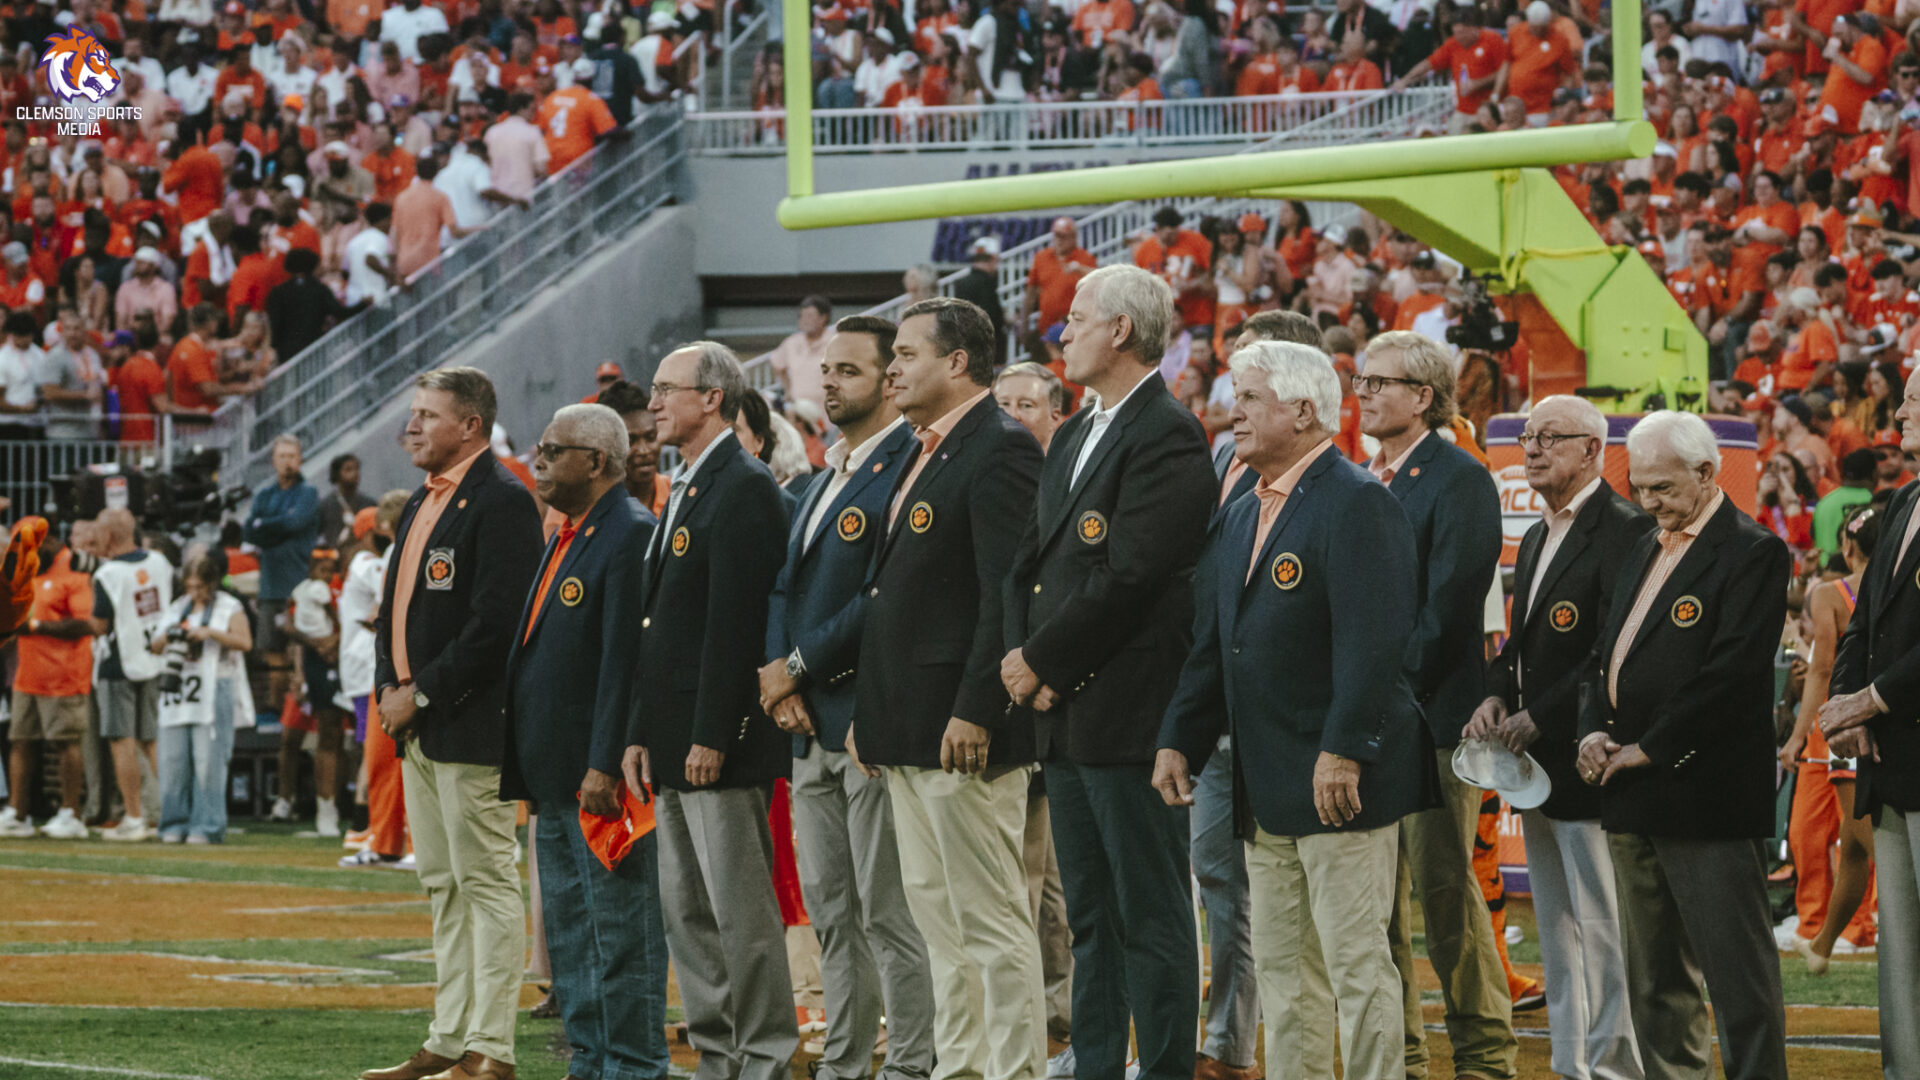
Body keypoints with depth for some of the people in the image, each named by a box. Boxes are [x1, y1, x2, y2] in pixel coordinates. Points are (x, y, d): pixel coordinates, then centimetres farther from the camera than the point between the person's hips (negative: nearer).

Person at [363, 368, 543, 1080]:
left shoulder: (502, 501, -13)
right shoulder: (423, 502, 17)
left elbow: (495, 621, -20)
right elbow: (397, 602, 23)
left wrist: (424, 694, -16)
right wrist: (389, 687, 7)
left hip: (470, 725, -10)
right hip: (416, 726, 10)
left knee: (486, 882, -7)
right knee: (444, 886, 12)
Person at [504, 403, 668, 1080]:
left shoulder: (632, 537, -14)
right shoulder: (565, 540, 17)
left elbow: (625, 662, -20)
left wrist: (606, 766, -23)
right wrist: (527, 767, 18)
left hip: (602, 776, -10)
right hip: (557, 779, 10)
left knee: (620, 927, -5)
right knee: (569, 932, 14)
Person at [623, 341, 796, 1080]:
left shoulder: (742, 491, -13)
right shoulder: (686, 491, 19)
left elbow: (734, 624, -19)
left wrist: (711, 737, -22)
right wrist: (642, 734, 18)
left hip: (722, 741, -10)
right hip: (678, 742, 10)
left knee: (741, 908, -7)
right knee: (686, 909, 11)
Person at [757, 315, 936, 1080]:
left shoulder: (906, 469, -12)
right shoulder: (824, 479, 19)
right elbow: (787, 586, 19)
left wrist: (800, 666, -12)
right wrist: (780, 678, 1)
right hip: (811, 726, 9)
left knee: (888, 910, -8)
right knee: (831, 910, 12)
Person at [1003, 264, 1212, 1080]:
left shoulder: (1166, 438, -13)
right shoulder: (1074, 438, 17)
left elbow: (1127, 579, -19)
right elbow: (1031, 562, 17)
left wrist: (1042, 661, -12)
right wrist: (1024, 662, 0)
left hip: (1129, 715, -9)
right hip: (1065, 716, 9)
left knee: (1150, 917, -5)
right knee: (1090, 919, 13)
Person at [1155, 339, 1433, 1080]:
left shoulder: (1355, 505, -12)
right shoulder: (1242, 519, 16)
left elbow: (1373, 643, -20)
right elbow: (1211, 645, 20)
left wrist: (1344, 752, -24)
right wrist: (1179, 739, 10)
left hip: (1341, 779, -9)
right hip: (1269, 788, 9)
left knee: (1356, 962, -6)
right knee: (1280, 967, 12)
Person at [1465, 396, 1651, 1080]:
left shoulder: (1623, 531, -12)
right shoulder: (1537, 539, 19)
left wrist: (1540, 716, -17)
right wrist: (1496, 696, 4)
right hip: (1538, 767, 10)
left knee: (1601, 928, -8)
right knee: (1556, 931, 12)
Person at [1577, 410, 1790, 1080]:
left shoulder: (1753, 553, -9)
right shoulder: (1645, 551, 18)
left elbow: (1732, 673, -18)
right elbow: (1608, 652, 22)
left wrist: (1649, 749, -16)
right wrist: (1594, 730, 3)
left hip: (1706, 795, -9)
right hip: (1636, 799, 9)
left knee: (1737, 969, -7)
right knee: (1654, 980, 12)